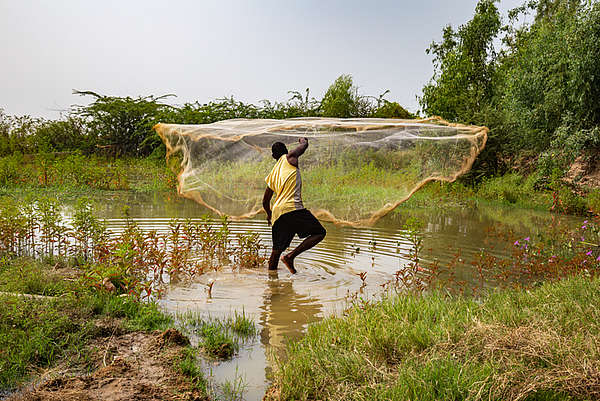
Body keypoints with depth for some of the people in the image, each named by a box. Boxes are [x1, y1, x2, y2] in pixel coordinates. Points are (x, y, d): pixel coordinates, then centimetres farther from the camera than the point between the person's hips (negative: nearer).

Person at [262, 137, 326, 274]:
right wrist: (303, 140, 45)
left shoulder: (272, 175, 25)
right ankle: (290, 256, -12)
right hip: (292, 208, -7)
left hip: (277, 213, 7)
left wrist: (269, 215, 47)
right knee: (319, 232, -2)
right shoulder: (289, 157, 9)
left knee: (276, 251, 14)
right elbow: (304, 145, 22)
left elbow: (265, 201, 29)